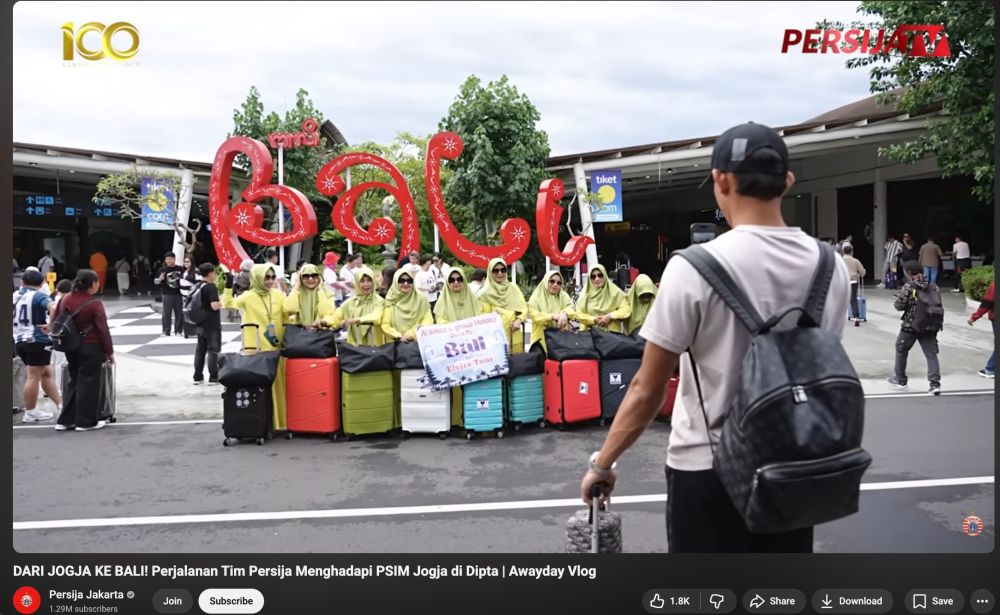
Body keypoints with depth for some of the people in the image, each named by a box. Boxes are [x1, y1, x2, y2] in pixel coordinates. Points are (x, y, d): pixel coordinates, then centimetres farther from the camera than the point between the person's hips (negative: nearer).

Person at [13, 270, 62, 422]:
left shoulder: (15, 296, 13)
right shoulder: (39, 296, -9)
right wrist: (51, 325, -21)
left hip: (19, 341, 8)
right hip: (37, 341, -8)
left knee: (47, 373, 14)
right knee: (34, 376, 0)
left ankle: (61, 405, 14)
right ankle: (30, 413, 6)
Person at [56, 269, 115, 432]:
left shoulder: (66, 299, 5)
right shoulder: (94, 303, -15)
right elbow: (103, 329, -14)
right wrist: (109, 351, -7)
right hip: (91, 347, -7)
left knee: (74, 381, 16)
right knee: (89, 383, 2)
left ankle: (65, 420, 16)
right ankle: (86, 422, 6)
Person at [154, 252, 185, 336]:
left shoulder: (180, 269, 4)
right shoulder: (162, 270, -1)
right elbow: (156, 282, 1)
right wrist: (160, 279, -21)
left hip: (178, 294, 2)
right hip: (167, 295, -2)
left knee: (179, 313, 7)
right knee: (167, 314, 0)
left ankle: (178, 330, 18)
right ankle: (166, 332, 7)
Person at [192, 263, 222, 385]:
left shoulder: (197, 286, 9)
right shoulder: (211, 287, -17)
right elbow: (215, 306, -24)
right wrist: (222, 302, -6)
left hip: (200, 324, 8)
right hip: (212, 325, -8)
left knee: (200, 350, 12)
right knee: (213, 351, 0)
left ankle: (198, 377, 15)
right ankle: (213, 378, 3)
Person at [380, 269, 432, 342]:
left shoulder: (421, 299, 6)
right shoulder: (390, 300, 4)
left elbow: (428, 320, 3)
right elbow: (385, 325, 1)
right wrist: (399, 337, -12)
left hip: (417, 342, 0)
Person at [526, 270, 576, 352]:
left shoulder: (564, 297, 12)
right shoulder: (536, 297, 3)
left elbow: (571, 309, -6)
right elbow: (534, 316, -11)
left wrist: (564, 314, -29)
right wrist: (552, 316, -25)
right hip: (542, 339, -2)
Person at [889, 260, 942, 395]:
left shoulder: (909, 287, -11)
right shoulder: (933, 286, 4)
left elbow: (899, 306, -11)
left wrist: (896, 301, 10)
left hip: (910, 325, -4)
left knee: (901, 350, 16)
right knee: (931, 354, 2)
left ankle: (900, 380, 26)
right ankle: (935, 383, -10)